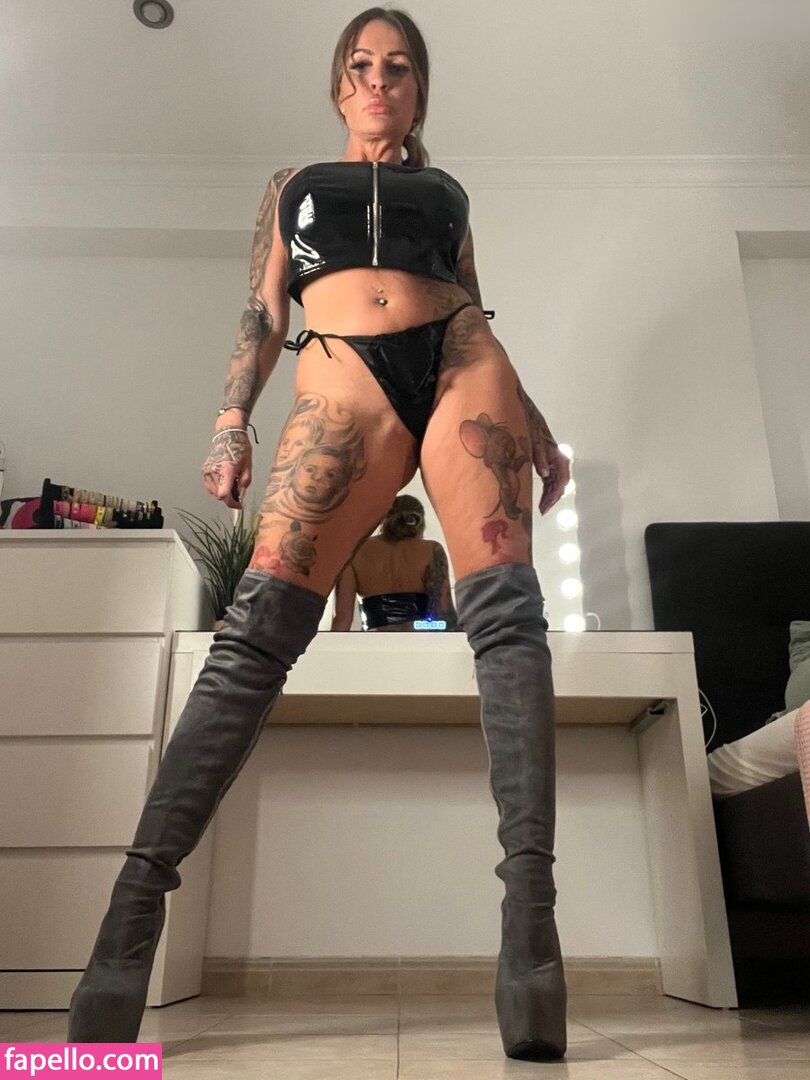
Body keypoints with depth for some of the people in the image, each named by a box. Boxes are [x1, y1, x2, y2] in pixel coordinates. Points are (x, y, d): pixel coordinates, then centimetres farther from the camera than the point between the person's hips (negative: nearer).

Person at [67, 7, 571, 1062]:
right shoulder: (294, 183, 29)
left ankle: (531, 913, -24)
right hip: (342, 380, -2)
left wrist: (533, 421, 12)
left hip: (458, 363, 2)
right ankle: (134, 909, -23)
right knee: (257, 627, -21)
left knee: (507, 612, -21)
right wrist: (233, 418, 0)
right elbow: (262, 312, 17)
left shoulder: (444, 189, 31)